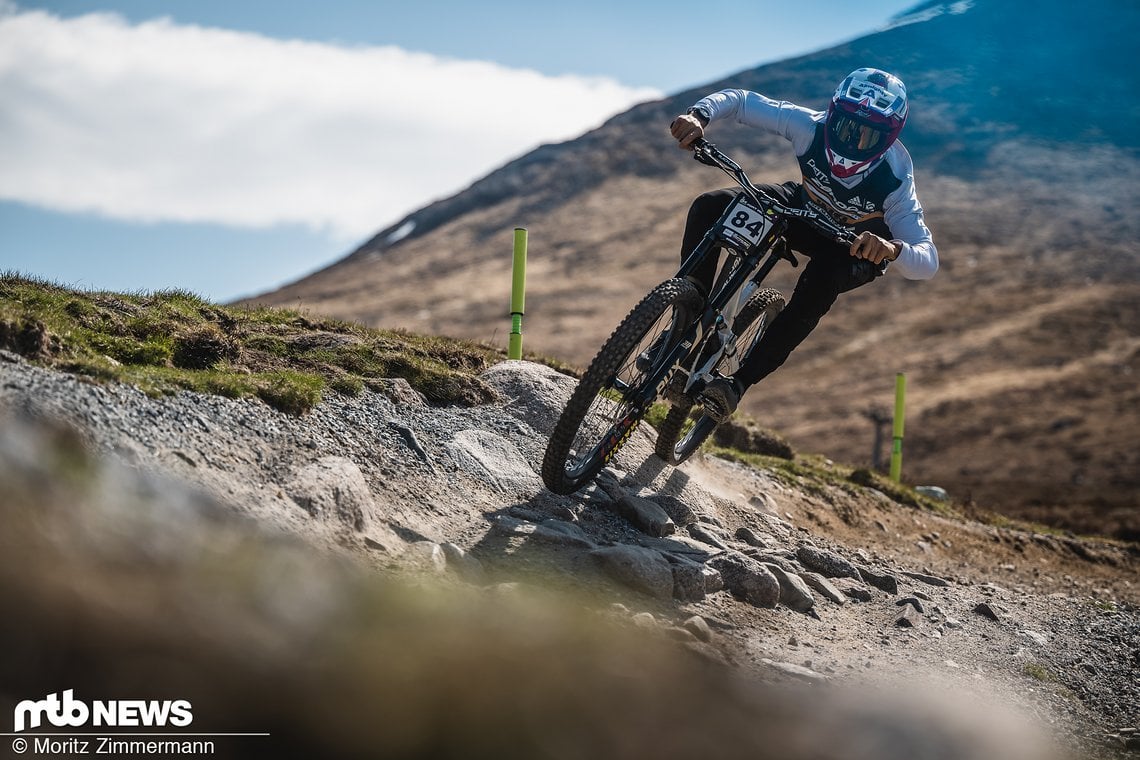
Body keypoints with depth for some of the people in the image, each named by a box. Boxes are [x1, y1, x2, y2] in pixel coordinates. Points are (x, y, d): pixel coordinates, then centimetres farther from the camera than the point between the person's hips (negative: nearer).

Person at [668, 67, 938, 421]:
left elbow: (928, 261, -38)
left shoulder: (894, 183, -35)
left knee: (821, 282, -39)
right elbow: (738, 100, -21)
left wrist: (893, 249, -61)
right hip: (807, 208, 4)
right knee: (710, 207, -19)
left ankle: (741, 381, -33)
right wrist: (699, 116, -42)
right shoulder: (811, 127, -30)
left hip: (859, 246, -3)